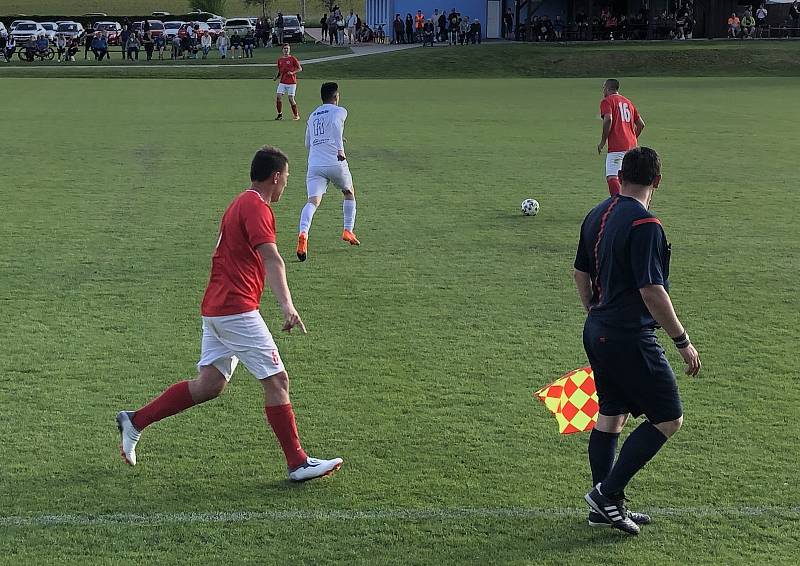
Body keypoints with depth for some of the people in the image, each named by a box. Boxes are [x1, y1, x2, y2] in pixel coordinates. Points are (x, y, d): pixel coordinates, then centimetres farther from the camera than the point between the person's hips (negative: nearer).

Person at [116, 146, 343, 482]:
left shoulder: (241, 203, 19)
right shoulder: (257, 208, -12)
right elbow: (271, 258, -28)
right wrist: (286, 304, -40)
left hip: (215, 309, 10)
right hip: (237, 309, -10)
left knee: (210, 384, 11)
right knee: (277, 381, -5)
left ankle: (135, 421, 15)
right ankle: (298, 464, -1)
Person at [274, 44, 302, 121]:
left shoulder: (293, 59, -4)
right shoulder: (280, 59, 10)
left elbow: (300, 68, -3)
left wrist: (292, 72, -18)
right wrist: (276, 77, 4)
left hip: (291, 82, -4)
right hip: (282, 82, 4)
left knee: (291, 99, -5)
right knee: (278, 97, -7)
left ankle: (296, 115, 10)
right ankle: (280, 114, 6)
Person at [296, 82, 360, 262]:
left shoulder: (312, 116, 24)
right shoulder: (339, 111, 7)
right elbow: (336, 123, -17)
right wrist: (340, 148, -23)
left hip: (314, 164, 3)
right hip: (335, 162, -3)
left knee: (313, 201, -12)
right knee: (349, 193, 24)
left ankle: (303, 233, -37)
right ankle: (348, 231, 19)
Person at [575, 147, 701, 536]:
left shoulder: (597, 215, 8)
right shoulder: (645, 225, -18)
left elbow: (581, 275, 18)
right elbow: (652, 292, -22)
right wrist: (683, 342, -13)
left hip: (597, 331, 9)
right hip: (631, 339, -9)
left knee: (611, 415, 16)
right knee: (668, 419, 1)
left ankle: (605, 507, 22)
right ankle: (607, 493, 0)